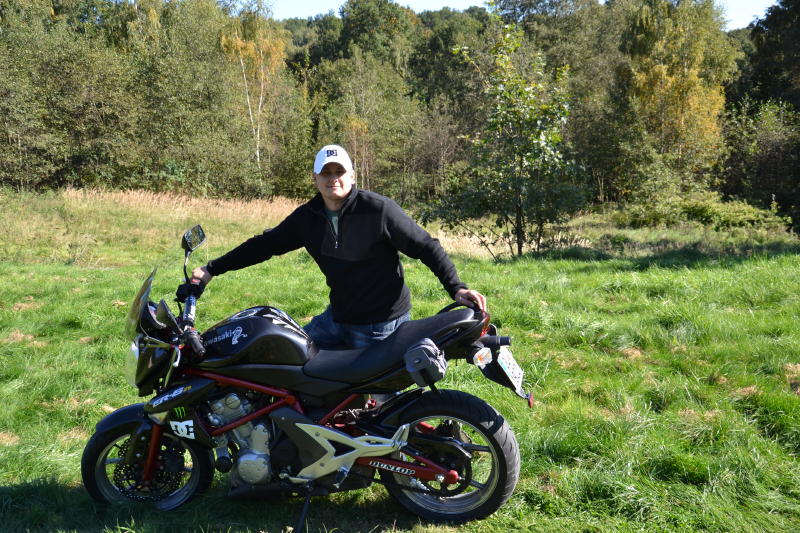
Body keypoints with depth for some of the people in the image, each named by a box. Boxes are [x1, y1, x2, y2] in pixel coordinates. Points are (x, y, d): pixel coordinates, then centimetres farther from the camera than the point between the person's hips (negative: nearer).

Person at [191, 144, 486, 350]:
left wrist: (456, 288, -21)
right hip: (338, 315, 7)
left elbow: (425, 246, -13)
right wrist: (212, 269, 7)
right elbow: (267, 243, 9)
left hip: (382, 324, -7)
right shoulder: (307, 217, 2)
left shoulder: (378, 209, -16)